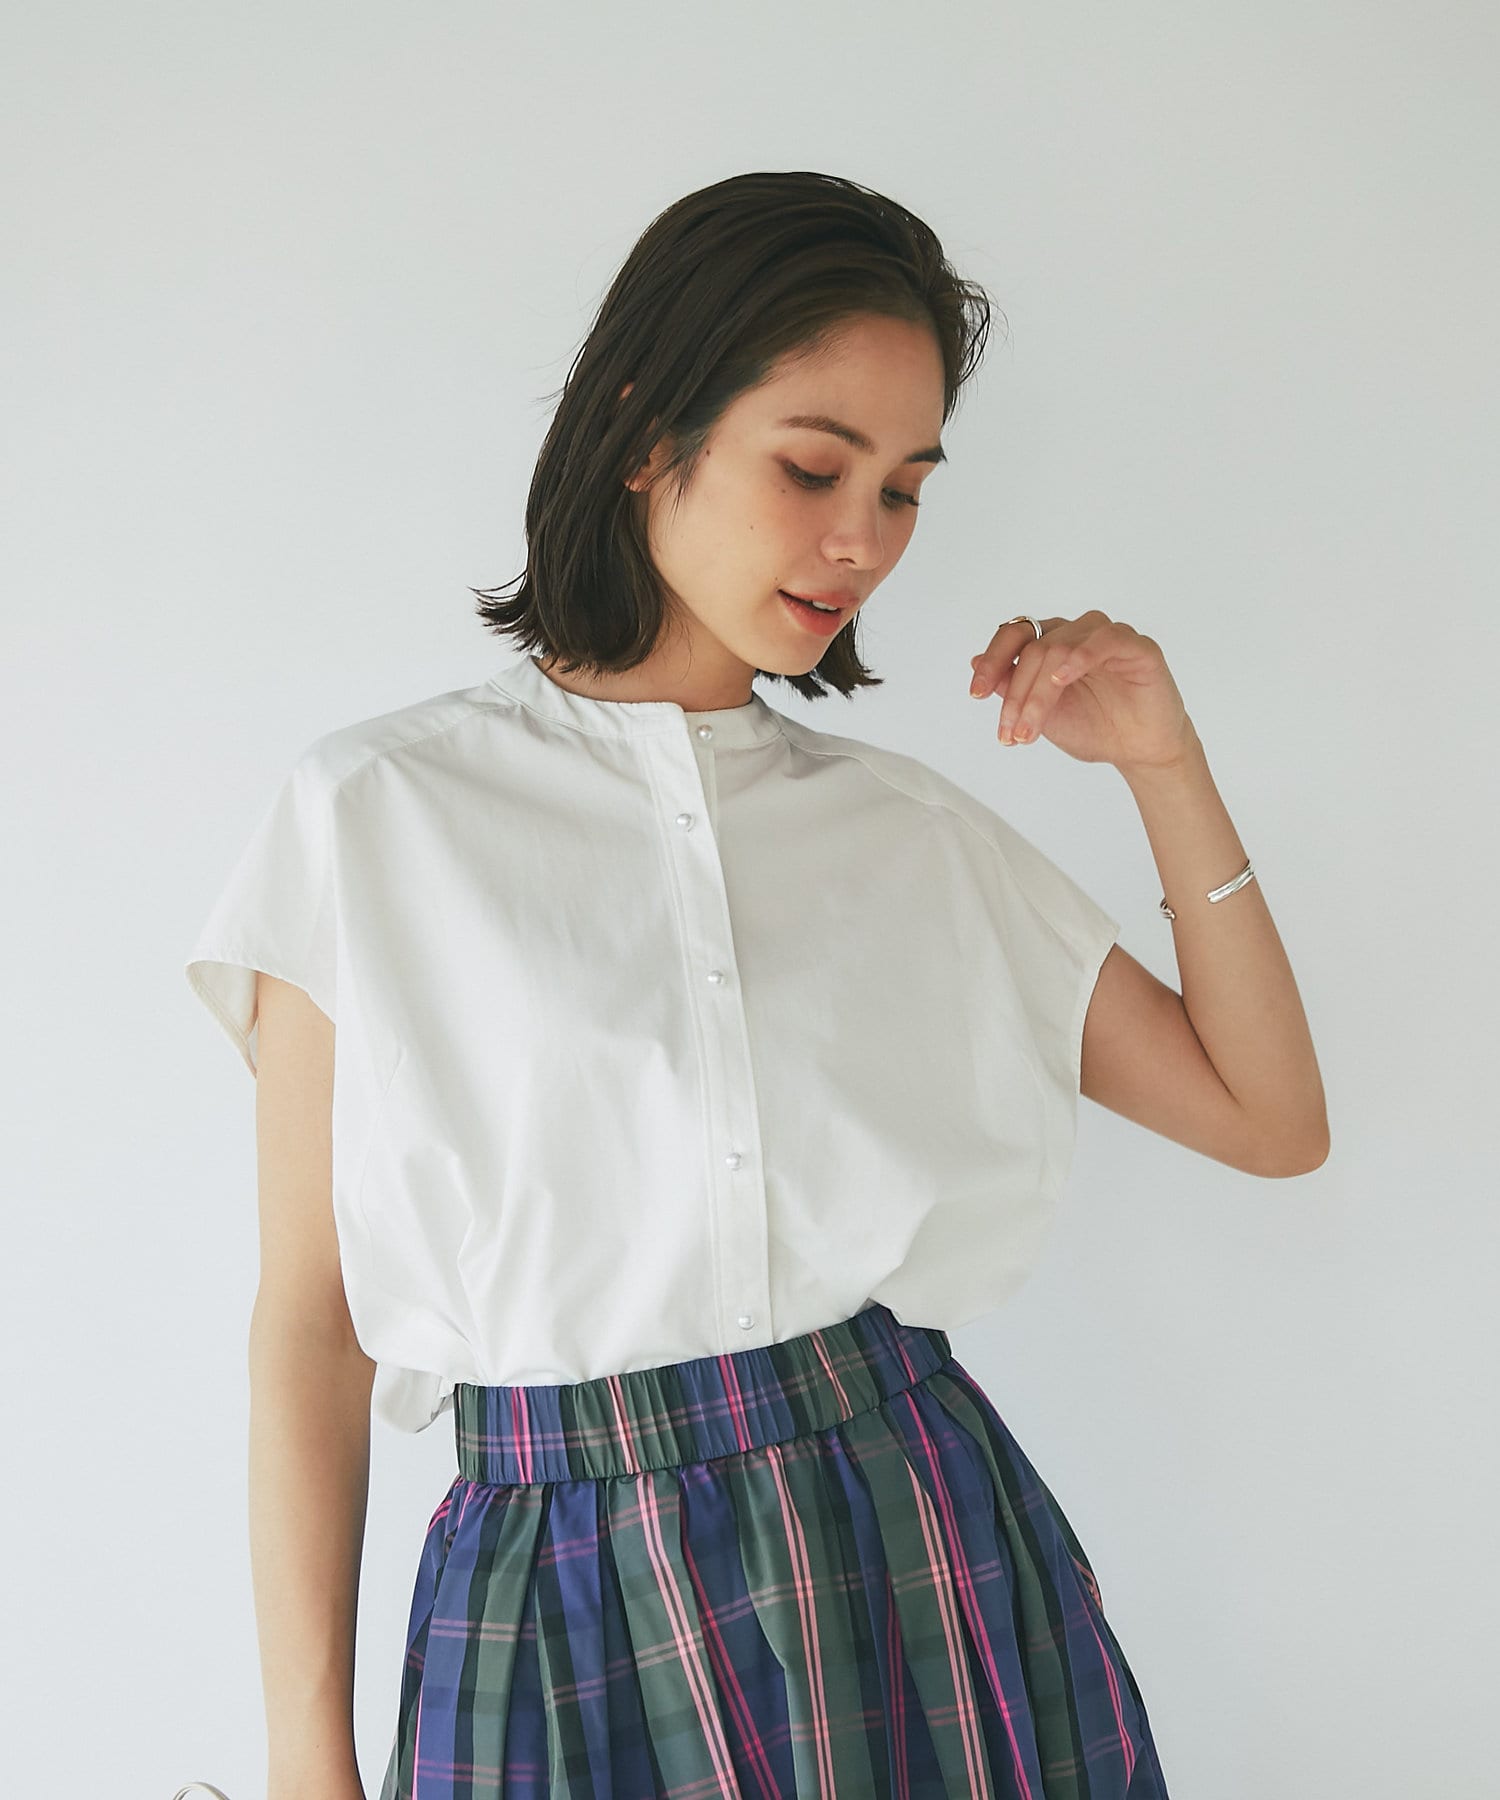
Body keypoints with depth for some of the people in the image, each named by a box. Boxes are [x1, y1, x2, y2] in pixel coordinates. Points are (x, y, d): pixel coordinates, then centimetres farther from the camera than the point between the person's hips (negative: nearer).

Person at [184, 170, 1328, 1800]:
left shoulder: (913, 831, 5)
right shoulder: (380, 813, -4)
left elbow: (1272, 1124, 8)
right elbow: (310, 1322, -3)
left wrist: (1164, 765, -1)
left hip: (932, 1566, 3)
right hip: (568, 1601, -2)